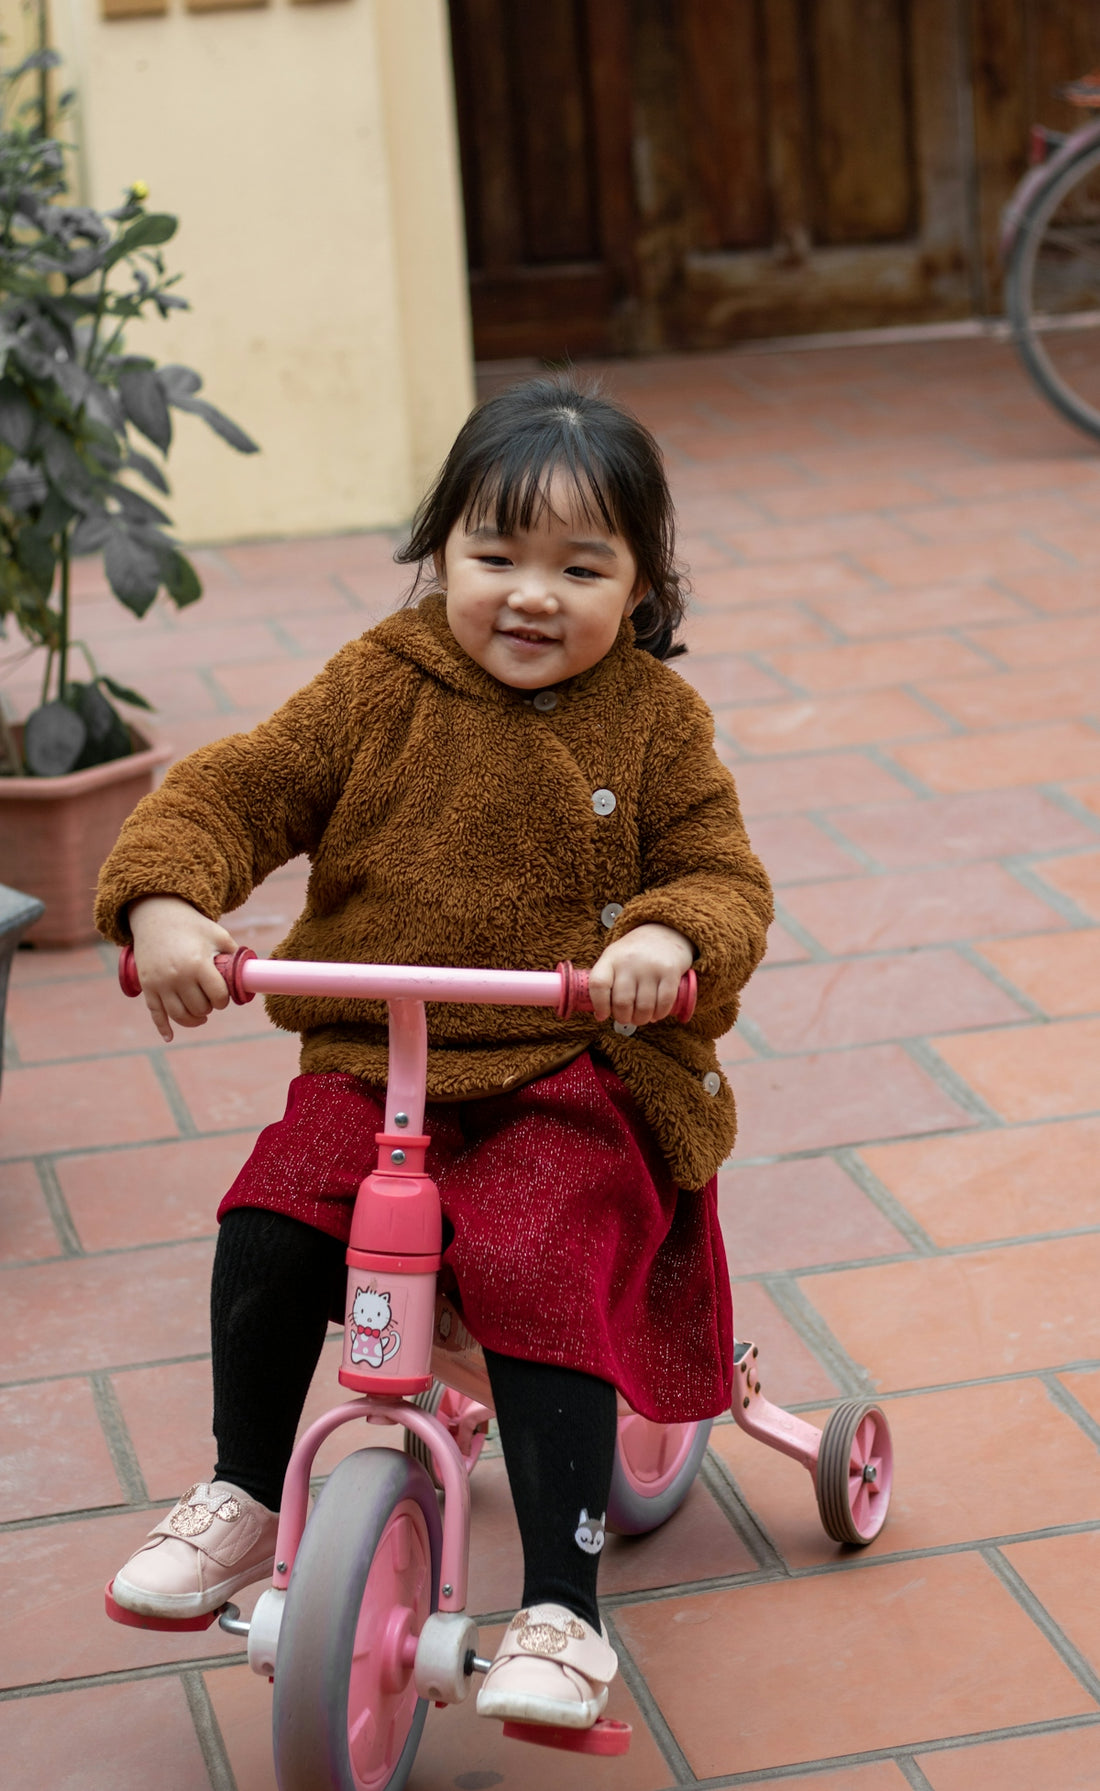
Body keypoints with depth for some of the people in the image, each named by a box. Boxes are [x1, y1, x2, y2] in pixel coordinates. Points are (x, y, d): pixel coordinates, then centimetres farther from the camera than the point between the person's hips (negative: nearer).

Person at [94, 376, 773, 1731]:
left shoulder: (653, 720, -1)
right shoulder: (379, 690, 1)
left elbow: (724, 882, -3)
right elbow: (231, 791, -2)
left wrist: (669, 937, -28)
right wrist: (166, 899, -23)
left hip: (578, 1076, -2)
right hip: (376, 1061, 3)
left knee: (539, 1276, -26)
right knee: (267, 1234, -20)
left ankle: (561, 1609, -17)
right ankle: (244, 1494, 6)